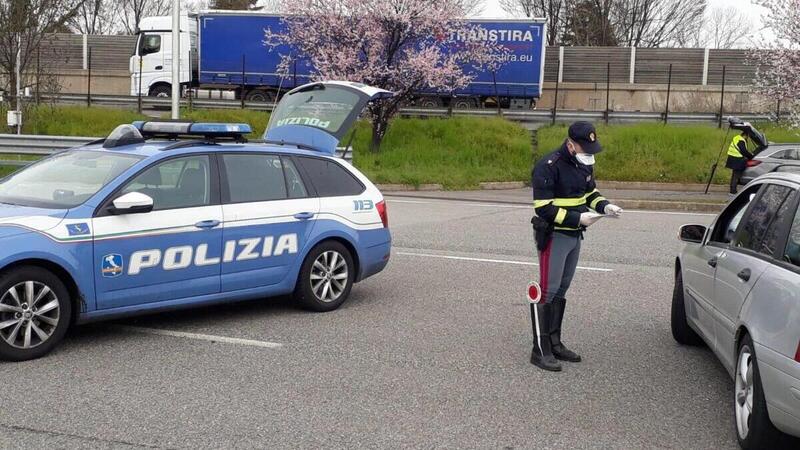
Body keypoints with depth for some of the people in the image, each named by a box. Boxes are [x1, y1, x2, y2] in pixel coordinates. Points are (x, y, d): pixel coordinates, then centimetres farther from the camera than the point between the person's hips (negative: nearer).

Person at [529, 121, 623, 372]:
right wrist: (579, 218, -26)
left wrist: (605, 206, -2)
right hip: (553, 236, -9)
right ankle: (540, 351, 0)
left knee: (561, 290, 15)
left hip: (574, 236, 9)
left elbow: (590, 193, 19)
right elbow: (544, 208, -22)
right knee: (547, 291, -7)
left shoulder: (584, 164, 6)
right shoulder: (548, 167, -20)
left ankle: (555, 344, 25)